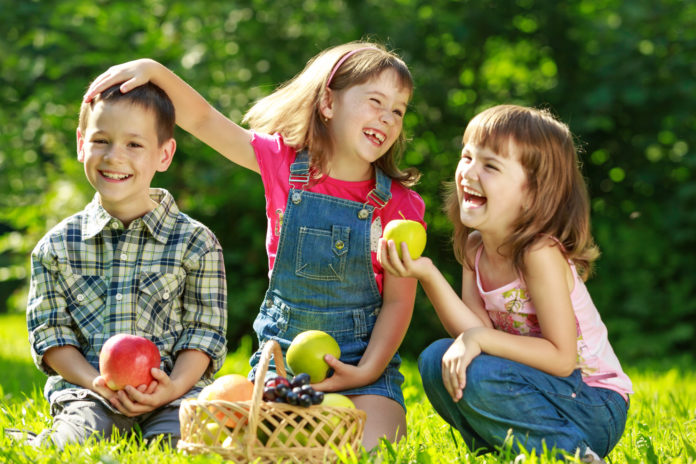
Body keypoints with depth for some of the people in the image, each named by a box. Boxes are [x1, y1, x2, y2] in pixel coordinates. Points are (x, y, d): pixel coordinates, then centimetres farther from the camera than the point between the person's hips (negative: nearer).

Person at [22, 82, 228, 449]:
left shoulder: (195, 242, 5)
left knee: (181, 438, -30)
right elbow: (49, 332, 6)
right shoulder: (57, 246, 9)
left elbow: (204, 331, 3)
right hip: (87, 390, -1)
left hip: (174, 391, 2)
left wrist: (174, 387, -17)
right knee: (81, 435, -33)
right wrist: (97, 383, -13)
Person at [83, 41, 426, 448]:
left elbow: (399, 301, -4)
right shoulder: (284, 163, -2)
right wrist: (154, 70, -16)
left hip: (363, 358, -1)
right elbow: (203, 119, -1)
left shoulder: (401, 206, -6)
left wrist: (366, 372, -14)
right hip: (282, 349, 2)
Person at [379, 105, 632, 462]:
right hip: (538, 386, 7)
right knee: (437, 360, -6)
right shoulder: (475, 246, 0)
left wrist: (479, 339, -27)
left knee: (480, 375, -28)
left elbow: (562, 358, -23)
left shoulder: (540, 253, -23)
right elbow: (477, 333, -10)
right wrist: (427, 274, -20)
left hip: (595, 410, -7)